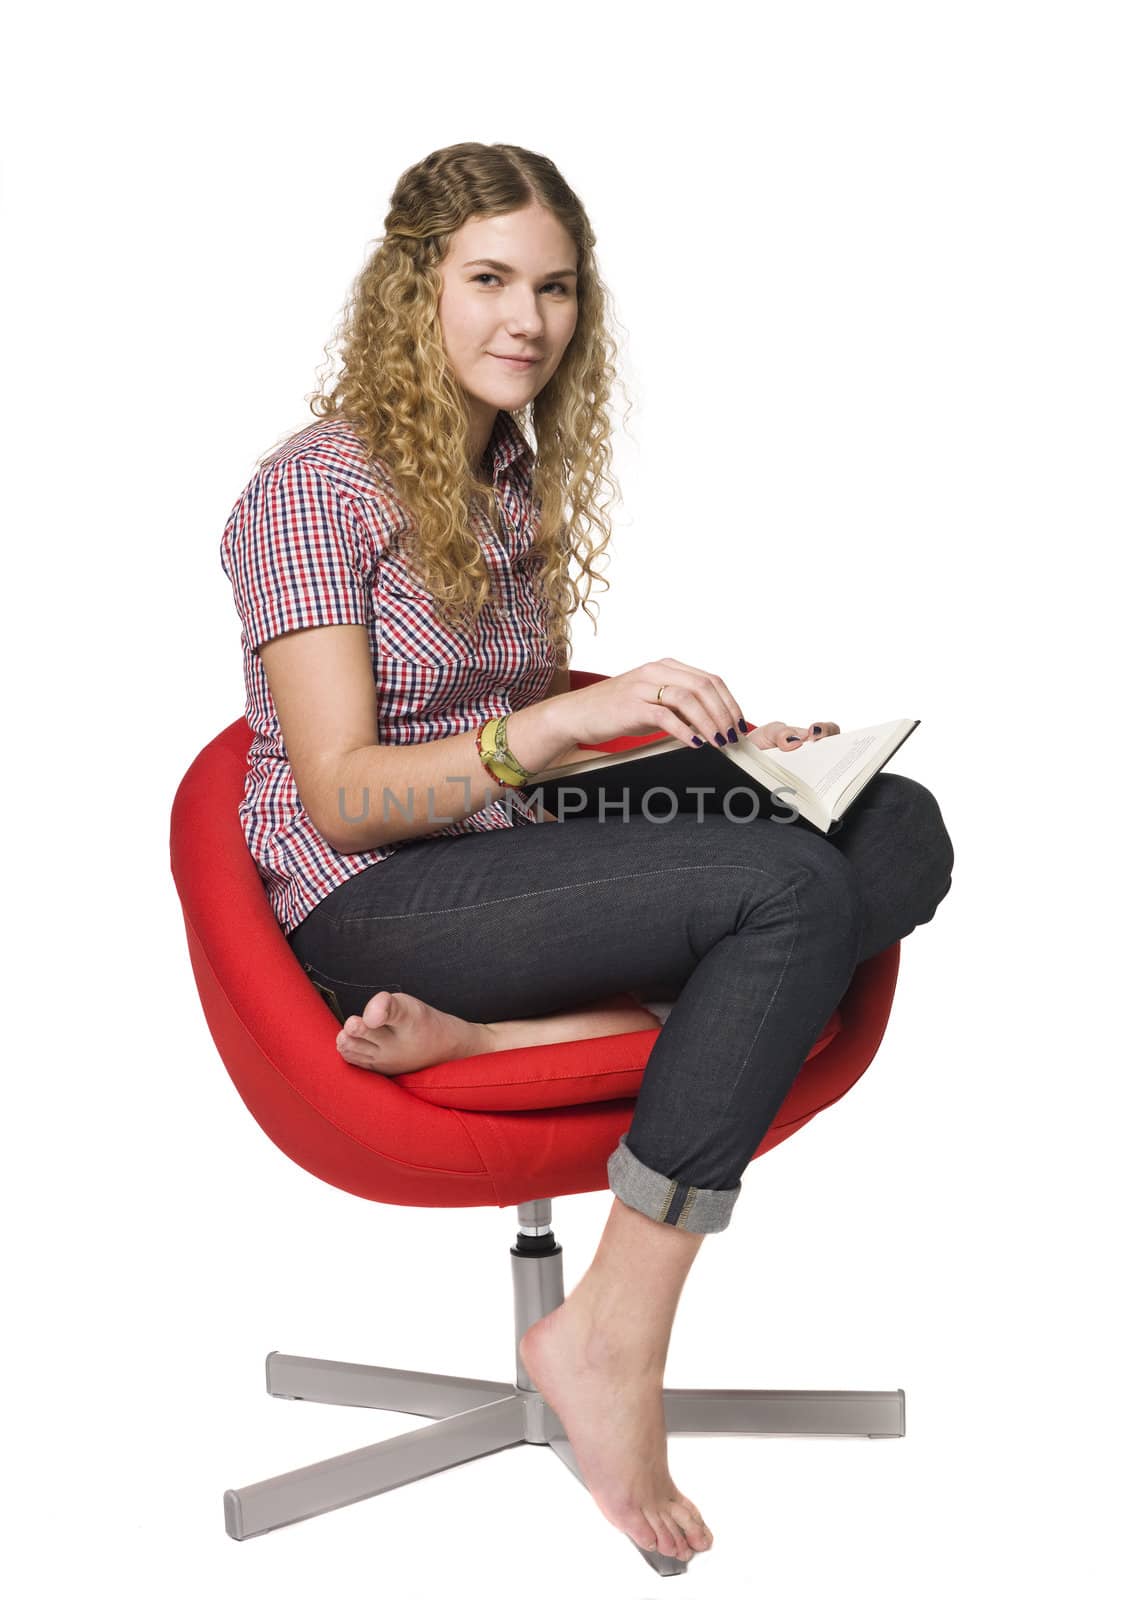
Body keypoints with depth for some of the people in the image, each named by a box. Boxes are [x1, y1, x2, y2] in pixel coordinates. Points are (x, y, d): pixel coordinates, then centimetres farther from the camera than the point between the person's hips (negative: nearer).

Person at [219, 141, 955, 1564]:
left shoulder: (516, 478, 17)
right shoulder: (315, 486, -6)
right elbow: (342, 799, -13)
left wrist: (707, 744, 5)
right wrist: (563, 720, -26)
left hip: (512, 863, 7)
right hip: (373, 909, -7)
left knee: (901, 829, -16)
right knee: (792, 888, -29)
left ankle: (494, 1033, -26)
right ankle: (610, 1347, -23)